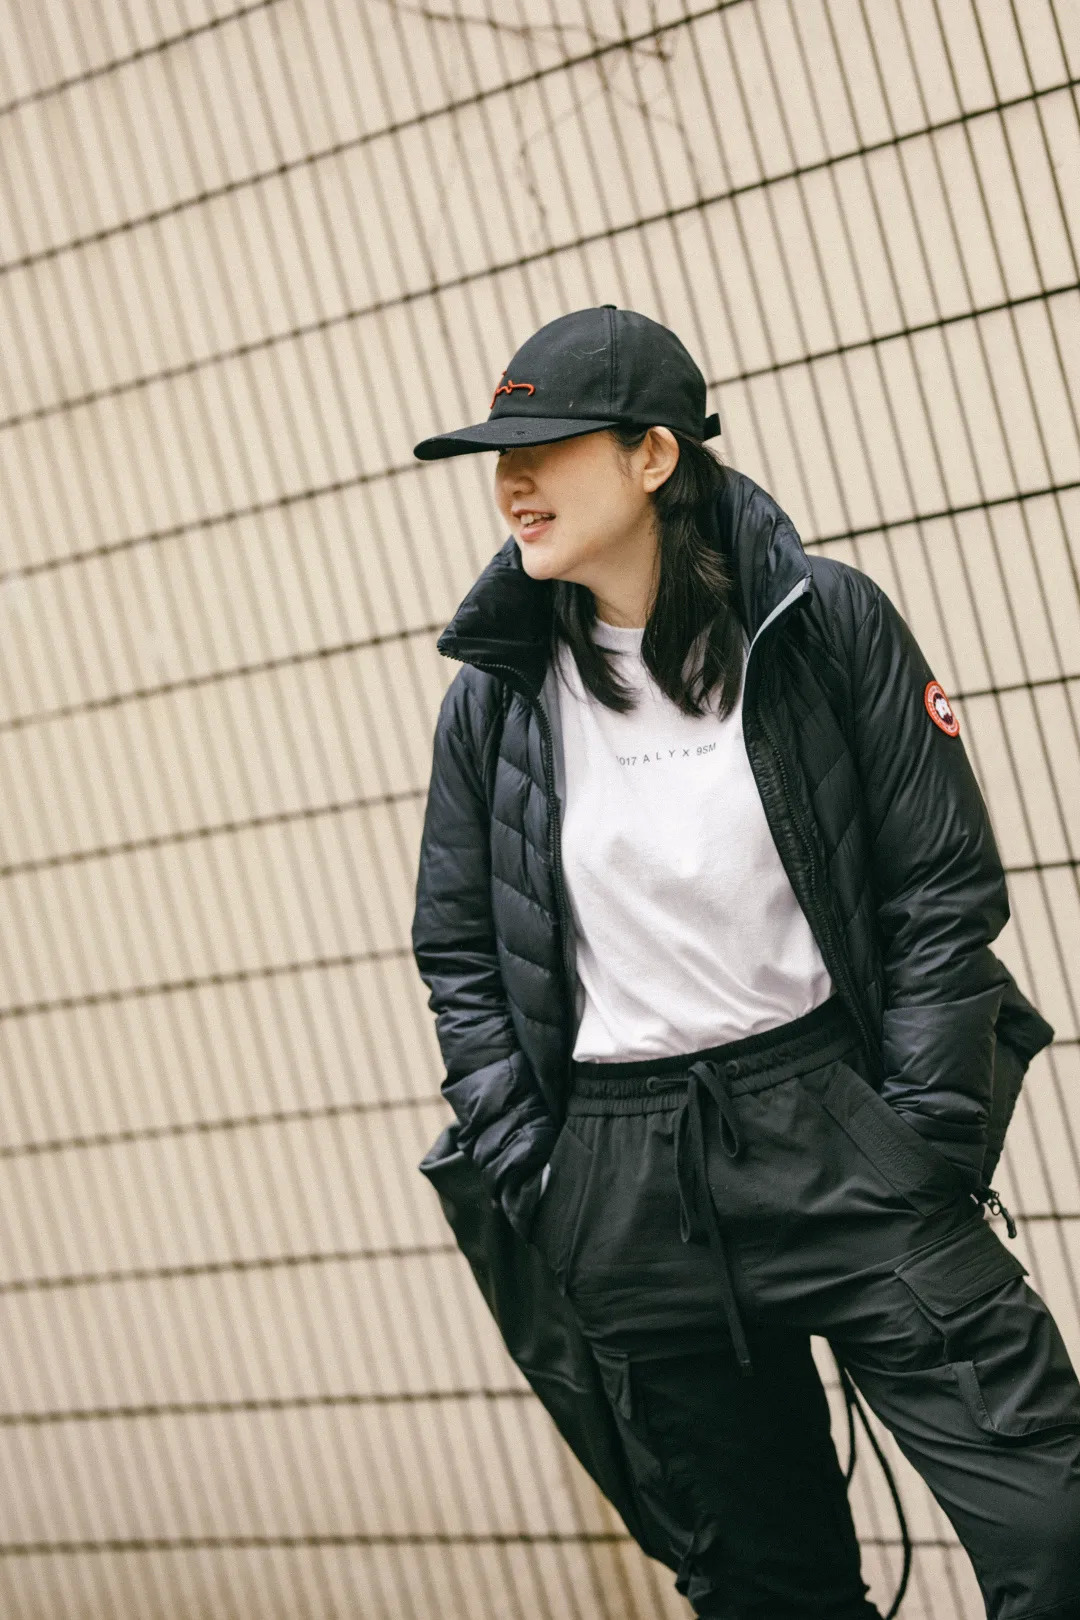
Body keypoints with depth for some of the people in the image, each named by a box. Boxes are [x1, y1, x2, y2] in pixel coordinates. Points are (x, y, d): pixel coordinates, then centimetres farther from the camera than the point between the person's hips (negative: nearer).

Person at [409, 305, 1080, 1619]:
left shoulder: (824, 622, -3)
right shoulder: (493, 694, 4)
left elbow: (945, 884, -2)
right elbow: (458, 955, 10)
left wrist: (920, 1137, -9)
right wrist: (532, 1185, 1)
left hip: (835, 1123, -2)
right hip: (625, 1191, 3)